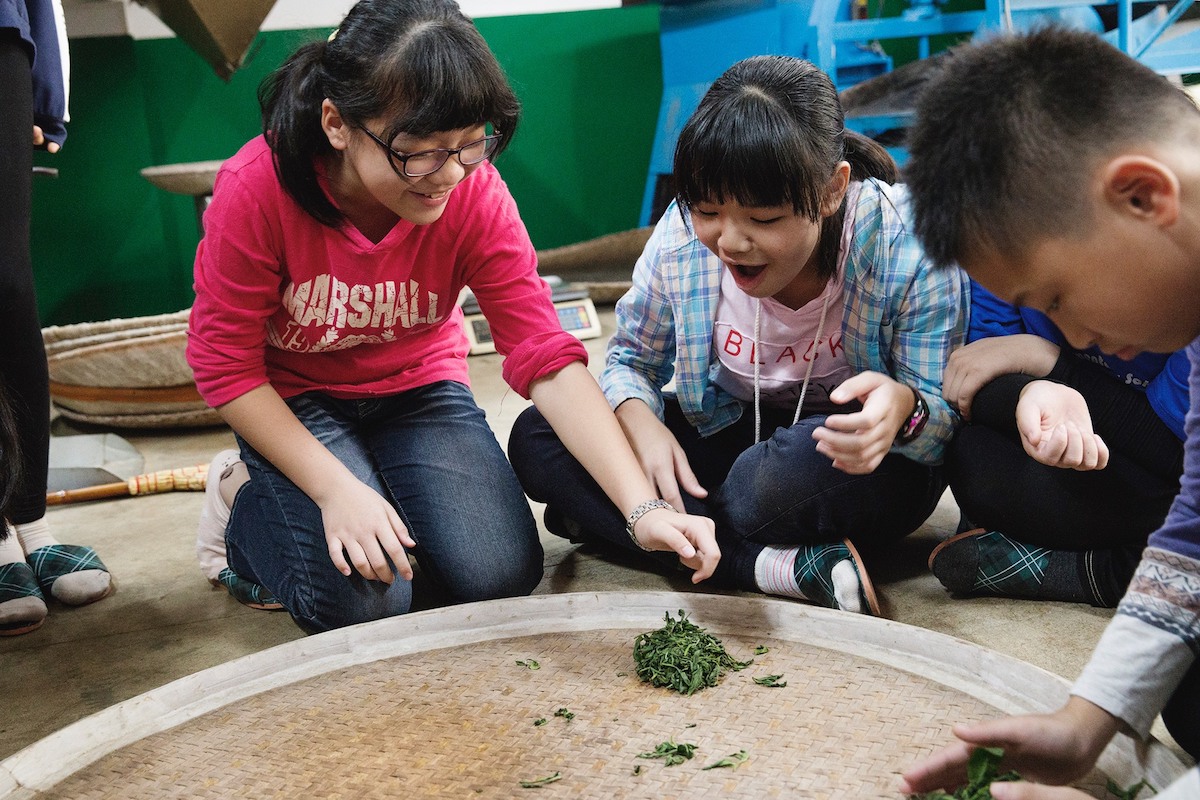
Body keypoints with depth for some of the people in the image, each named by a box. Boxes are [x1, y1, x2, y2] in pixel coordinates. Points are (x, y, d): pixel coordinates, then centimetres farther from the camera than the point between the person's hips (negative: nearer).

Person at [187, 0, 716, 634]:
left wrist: (643, 509, -34)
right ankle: (243, 502, 10)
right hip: (292, 400, -2)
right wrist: (335, 489, -28)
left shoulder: (475, 194, -22)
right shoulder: (254, 190, -28)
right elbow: (225, 364, -19)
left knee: (501, 577, -15)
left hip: (418, 386, 3)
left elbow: (547, 359, -24)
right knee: (362, 603, -20)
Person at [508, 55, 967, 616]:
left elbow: (944, 413, -16)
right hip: (733, 434, 5)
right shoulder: (682, 235, -16)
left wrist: (902, 407, -43)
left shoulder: (908, 249, -24)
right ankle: (781, 565, -27)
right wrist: (641, 424, -25)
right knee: (536, 438, -15)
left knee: (796, 471, -43)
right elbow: (630, 359, 1)